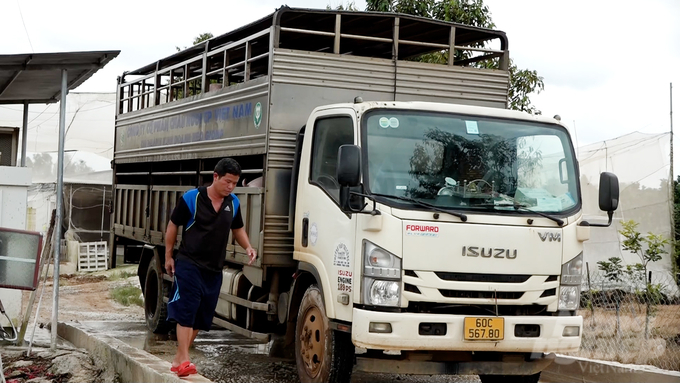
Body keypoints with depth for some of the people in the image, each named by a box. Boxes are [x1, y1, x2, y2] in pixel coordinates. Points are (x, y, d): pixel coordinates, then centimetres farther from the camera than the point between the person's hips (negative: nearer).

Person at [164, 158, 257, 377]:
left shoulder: (233, 203, 5)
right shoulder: (191, 198, -10)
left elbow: (237, 229, 20)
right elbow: (173, 226, 0)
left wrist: (248, 247, 2)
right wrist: (168, 256, 3)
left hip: (214, 270, 6)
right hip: (188, 265, -6)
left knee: (201, 317, 10)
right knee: (185, 312, -12)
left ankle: (179, 359, 22)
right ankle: (184, 360, -13)